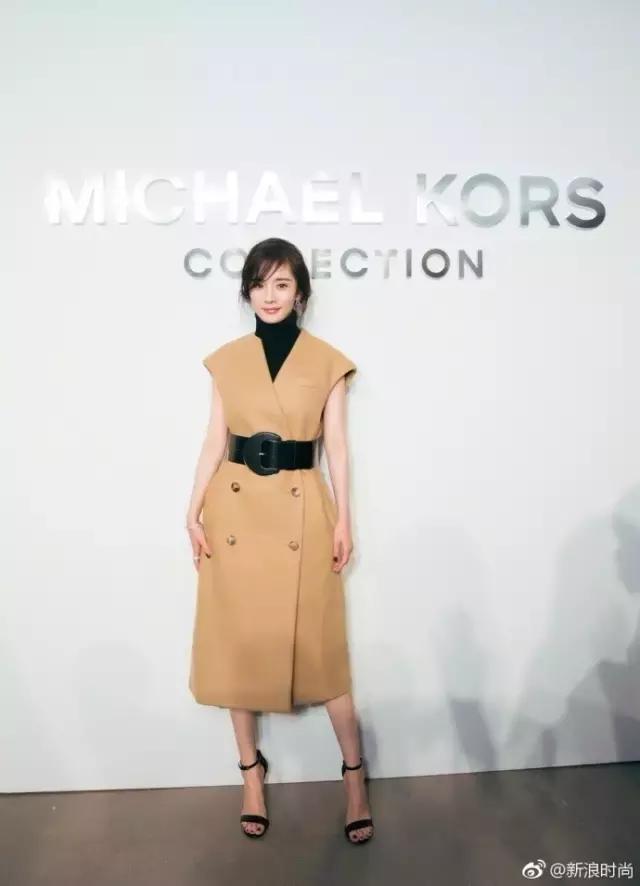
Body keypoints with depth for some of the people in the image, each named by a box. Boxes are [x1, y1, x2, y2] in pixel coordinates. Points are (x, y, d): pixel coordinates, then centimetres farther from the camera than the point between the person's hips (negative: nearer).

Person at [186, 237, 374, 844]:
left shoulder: (328, 362, 1)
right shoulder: (226, 360, 6)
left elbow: (336, 445, 1)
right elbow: (215, 440, 6)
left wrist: (343, 520, -3)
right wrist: (194, 511, 0)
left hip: (302, 510, -2)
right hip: (235, 507, 3)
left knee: (319, 645, 3)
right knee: (237, 642, 10)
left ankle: (355, 775, 21)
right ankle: (251, 771, 29)